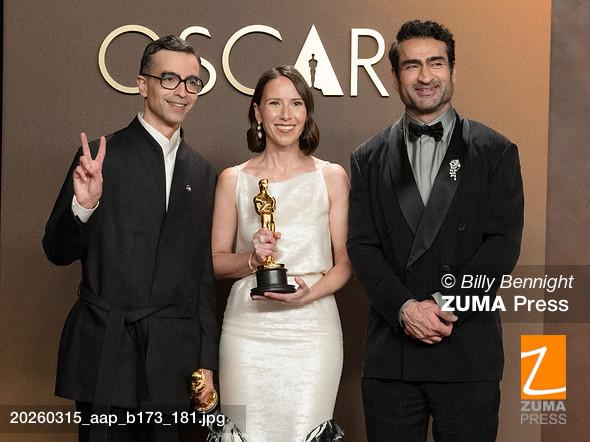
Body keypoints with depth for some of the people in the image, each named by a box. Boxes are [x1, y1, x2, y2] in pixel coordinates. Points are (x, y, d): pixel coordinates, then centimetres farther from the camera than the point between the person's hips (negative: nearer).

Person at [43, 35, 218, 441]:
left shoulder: (203, 174, 10)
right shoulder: (101, 156, -2)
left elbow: (203, 273, 12)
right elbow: (58, 252, -1)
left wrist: (207, 361, 11)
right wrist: (83, 207, -21)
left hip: (173, 358, 4)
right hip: (105, 349, -3)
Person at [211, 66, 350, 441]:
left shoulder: (332, 177, 6)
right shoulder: (233, 180, 8)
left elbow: (345, 261, 5)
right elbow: (216, 262, 9)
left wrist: (309, 293, -12)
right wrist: (252, 259, -11)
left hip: (312, 329, 0)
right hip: (248, 329, 1)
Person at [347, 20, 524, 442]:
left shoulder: (496, 152, 4)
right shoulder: (370, 158, 9)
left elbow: (504, 243, -4)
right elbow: (362, 246, 2)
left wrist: (445, 305, -13)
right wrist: (405, 307, -13)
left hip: (469, 349, -1)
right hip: (390, 351, 2)